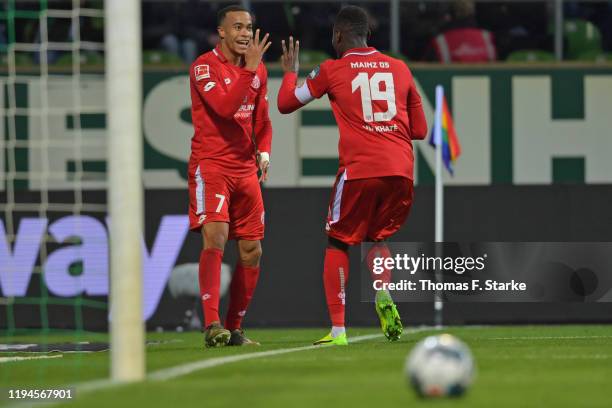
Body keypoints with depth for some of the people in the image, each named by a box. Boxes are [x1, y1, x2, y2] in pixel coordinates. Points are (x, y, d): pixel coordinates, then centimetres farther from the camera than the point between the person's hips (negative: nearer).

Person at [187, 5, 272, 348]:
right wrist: (250, 68, -24)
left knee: (252, 251, 5)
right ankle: (212, 325, -26)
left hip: (246, 168, 7)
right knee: (216, 236, -22)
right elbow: (225, 107, -23)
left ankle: (234, 329, 16)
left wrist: (264, 152, 5)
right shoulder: (205, 66, -8)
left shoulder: (258, 70, 13)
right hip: (210, 164, -7)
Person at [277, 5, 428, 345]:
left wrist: (290, 72, 32)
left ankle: (338, 329, -1)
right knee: (379, 237, 23)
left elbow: (285, 104, 15)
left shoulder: (331, 71, 5)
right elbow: (420, 130, 20)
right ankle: (383, 296, -7)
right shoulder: (399, 69, 15)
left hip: (359, 169, -3)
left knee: (338, 243, 10)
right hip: (401, 170, 3)